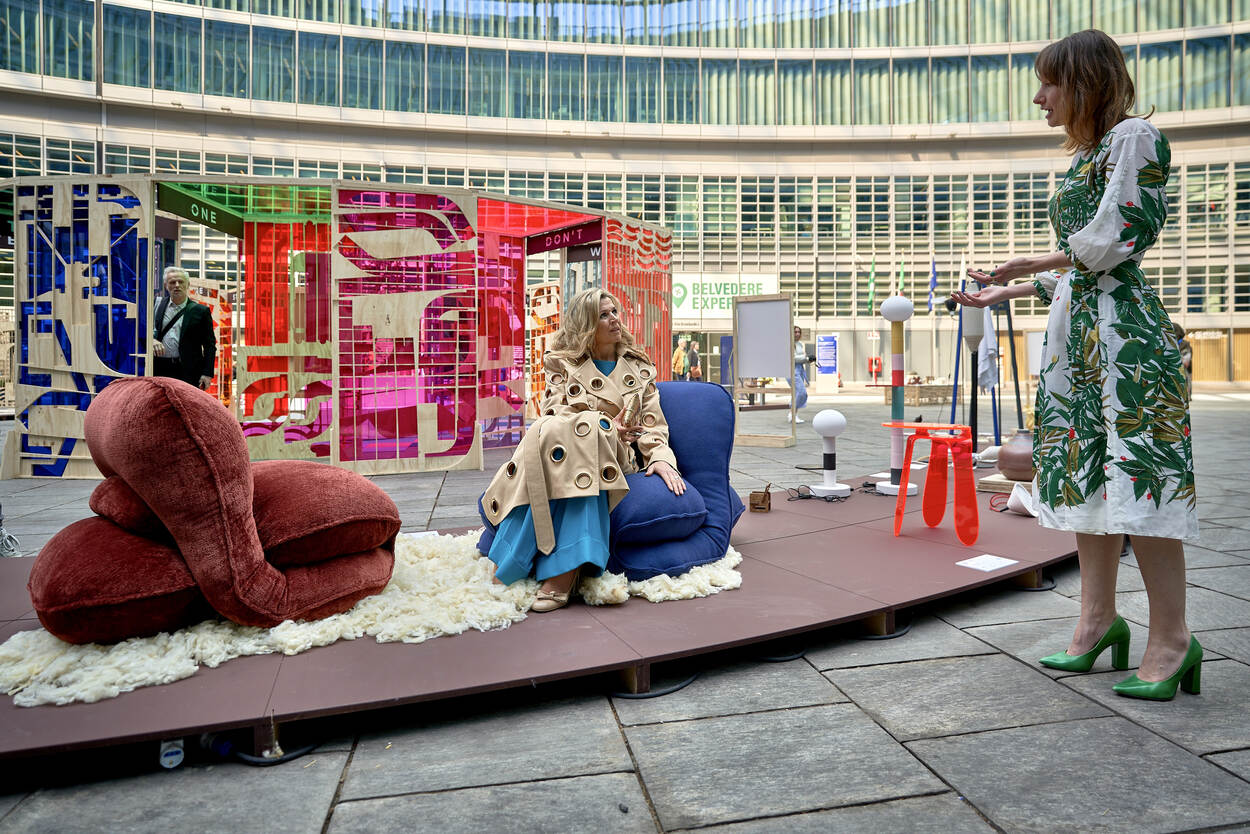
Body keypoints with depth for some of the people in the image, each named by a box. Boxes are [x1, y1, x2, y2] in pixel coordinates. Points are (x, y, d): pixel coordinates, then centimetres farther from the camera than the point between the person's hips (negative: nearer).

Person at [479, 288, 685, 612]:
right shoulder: (563, 364, 18)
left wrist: (660, 458, -10)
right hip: (563, 447, 0)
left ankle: (560, 572, -45)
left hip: (614, 458, 0)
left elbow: (653, 426, 12)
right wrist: (605, 426, -13)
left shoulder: (640, 368, 22)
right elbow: (553, 415, 2)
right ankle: (566, 567, -44)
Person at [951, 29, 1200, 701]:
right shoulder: (1084, 156, 21)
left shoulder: (1134, 136, -4)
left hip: (1123, 326, -9)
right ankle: (1098, 618, 16)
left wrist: (1035, 262, -3)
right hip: (1074, 326, 9)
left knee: (1135, 471, -8)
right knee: (1085, 472, 8)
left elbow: (1113, 242, -13)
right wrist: (1006, 291, 18)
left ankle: (1171, 638, 1)